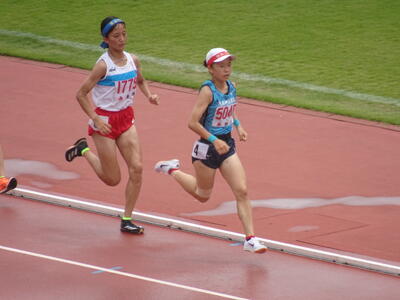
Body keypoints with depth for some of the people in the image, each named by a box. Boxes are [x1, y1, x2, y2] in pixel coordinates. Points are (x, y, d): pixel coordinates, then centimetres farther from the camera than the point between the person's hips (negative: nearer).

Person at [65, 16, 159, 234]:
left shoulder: (133, 60, -1)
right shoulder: (103, 65, -19)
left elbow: (140, 81, 21)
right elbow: (81, 94, -16)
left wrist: (149, 95, 1)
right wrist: (96, 120, -23)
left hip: (126, 118, 5)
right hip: (104, 121, -5)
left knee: (136, 168, -7)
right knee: (113, 179, 3)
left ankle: (127, 220, 4)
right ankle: (84, 151, 29)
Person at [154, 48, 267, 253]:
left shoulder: (231, 87, 2)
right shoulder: (208, 91, -19)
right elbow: (193, 122, -22)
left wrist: (238, 125, 8)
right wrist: (214, 140, -27)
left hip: (227, 146, 6)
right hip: (206, 149, -6)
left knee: (242, 191, -6)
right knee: (203, 195, 14)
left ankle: (250, 239, -4)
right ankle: (172, 170, 38)